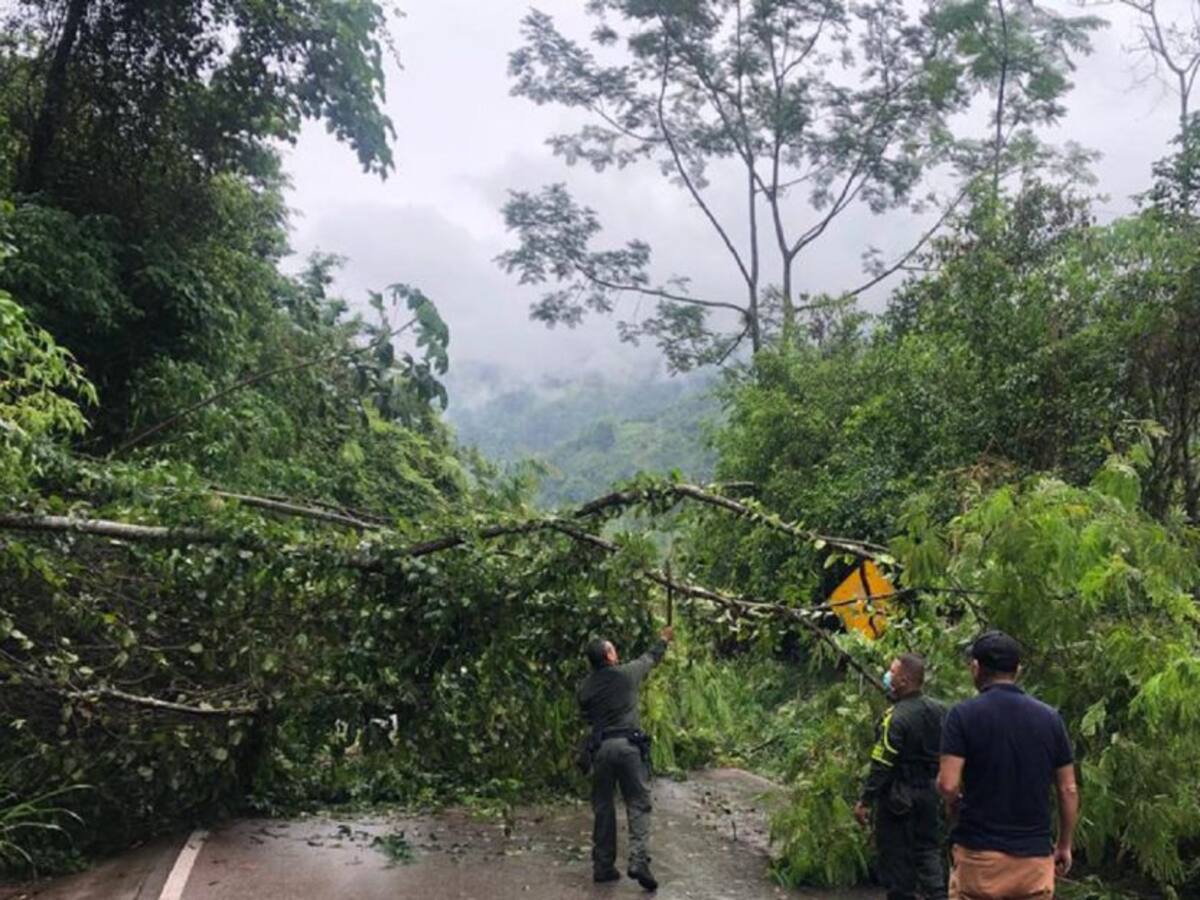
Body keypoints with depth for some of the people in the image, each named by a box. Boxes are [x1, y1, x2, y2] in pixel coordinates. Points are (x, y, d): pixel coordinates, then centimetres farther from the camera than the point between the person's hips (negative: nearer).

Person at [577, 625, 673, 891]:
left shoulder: (585, 687, 6)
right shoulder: (626, 673, 1)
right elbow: (650, 658, 20)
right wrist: (664, 640, 38)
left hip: (600, 747, 3)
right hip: (629, 745, -3)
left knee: (603, 808, 12)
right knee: (638, 805, 1)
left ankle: (603, 867, 15)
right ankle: (639, 861, -13)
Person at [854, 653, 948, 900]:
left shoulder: (896, 717, -21)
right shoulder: (939, 711, 0)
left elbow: (882, 766, -20)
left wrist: (865, 802, -14)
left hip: (899, 798, -6)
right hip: (929, 794, 7)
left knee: (896, 856, 7)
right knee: (929, 851, 15)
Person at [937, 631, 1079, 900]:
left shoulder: (964, 714, -9)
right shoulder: (1049, 717, 3)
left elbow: (948, 784, -17)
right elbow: (1068, 790, 5)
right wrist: (1065, 845, 16)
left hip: (980, 852, -3)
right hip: (1035, 854, 3)